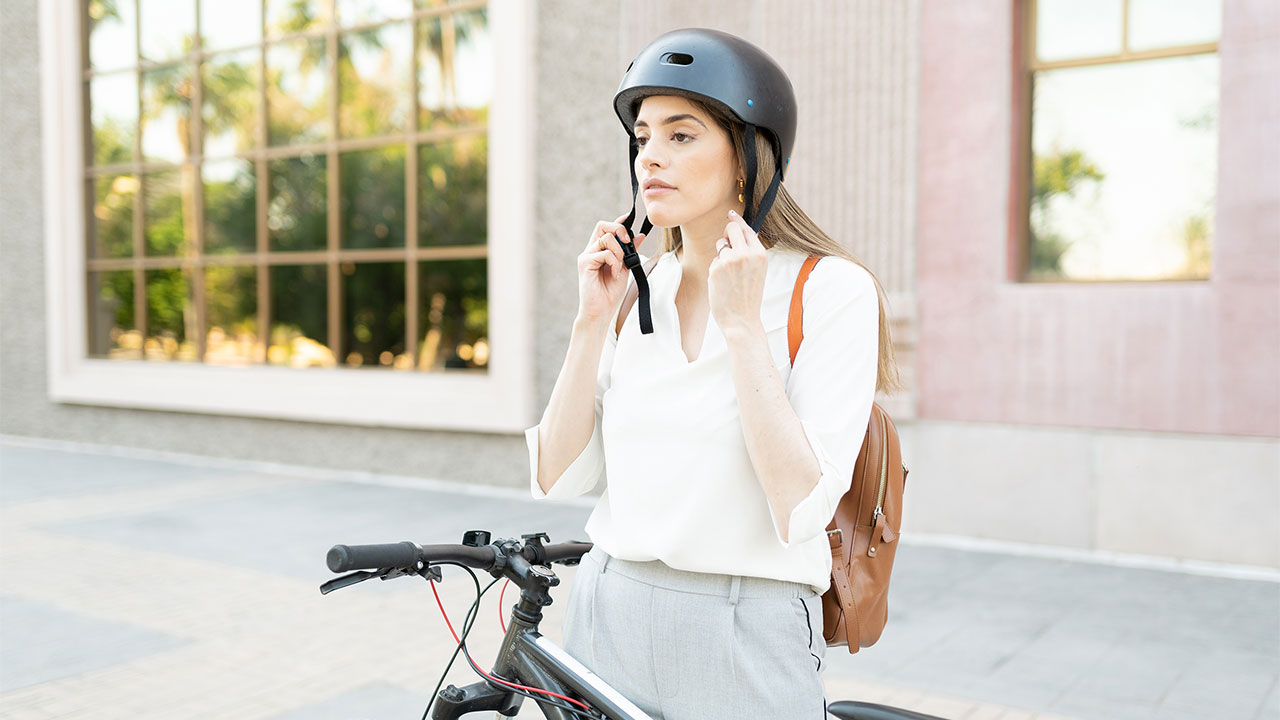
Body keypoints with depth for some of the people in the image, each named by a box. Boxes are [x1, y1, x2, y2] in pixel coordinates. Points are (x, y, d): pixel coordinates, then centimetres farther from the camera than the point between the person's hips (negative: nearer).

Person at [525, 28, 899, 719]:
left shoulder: (831, 290, -11)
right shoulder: (639, 289, 4)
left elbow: (800, 511, -21)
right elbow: (557, 476, 0)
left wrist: (740, 324, -20)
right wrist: (592, 320, -7)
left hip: (744, 638, -4)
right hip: (606, 615, 5)